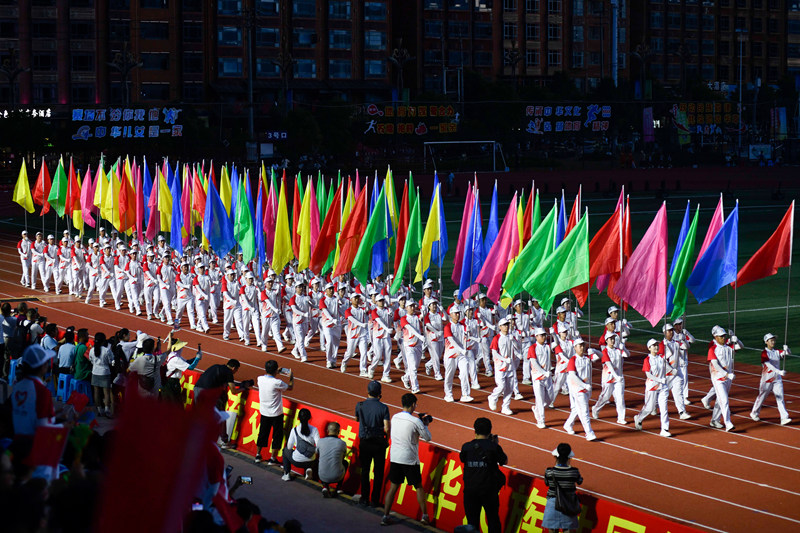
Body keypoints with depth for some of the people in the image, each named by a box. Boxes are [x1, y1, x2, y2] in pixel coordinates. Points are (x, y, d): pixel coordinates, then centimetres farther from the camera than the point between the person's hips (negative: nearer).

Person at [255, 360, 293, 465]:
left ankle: (258, 455, 27)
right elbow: (290, 387, -7)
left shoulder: (260, 379, -8)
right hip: (276, 413, -5)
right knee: (277, 435, 8)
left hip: (264, 412, 5)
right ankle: (272, 458, 11)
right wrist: (291, 377, 9)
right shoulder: (277, 383, -23)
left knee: (262, 434, 19)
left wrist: (276, 373, 22)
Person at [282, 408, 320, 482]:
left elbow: (289, 447, 0)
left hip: (297, 461, -1)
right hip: (311, 461, 1)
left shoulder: (295, 430, -7)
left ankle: (286, 474, 24)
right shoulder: (314, 430, -6)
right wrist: (315, 452, 10)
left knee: (285, 451, 31)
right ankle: (308, 469, 7)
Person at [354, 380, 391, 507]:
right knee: (378, 472, 8)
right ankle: (375, 500, 10)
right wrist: (386, 439, 3)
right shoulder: (383, 408, -12)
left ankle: (364, 498, 17)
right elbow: (387, 428, -15)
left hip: (364, 443, 2)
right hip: (379, 443, -2)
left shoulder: (360, 405, -6)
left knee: (365, 470, 14)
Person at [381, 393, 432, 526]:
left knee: (393, 487, 10)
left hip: (394, 458, 4)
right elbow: (428, 438, -4)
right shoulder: (415, 421, -14)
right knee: (418, 487, 11)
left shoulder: (395, 417, 2)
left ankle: (385, 516, 5)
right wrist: (425, 424, 11)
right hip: (410, 460, -4)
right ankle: (424, 516, 17)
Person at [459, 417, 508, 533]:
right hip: (488, 489, -1)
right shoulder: (493, 447, -9)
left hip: (470, 490, 2)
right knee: (493, 518, 11)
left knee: (472, 520, 9)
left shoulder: (466, 447, -4)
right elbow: (504, 461, 4)